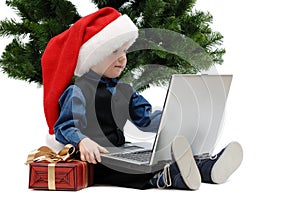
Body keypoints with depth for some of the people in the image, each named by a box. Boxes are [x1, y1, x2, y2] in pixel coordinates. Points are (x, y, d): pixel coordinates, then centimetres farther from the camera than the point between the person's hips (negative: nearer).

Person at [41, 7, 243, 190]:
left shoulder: (125, 91, 20)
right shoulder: (77, 92, -5)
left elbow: (146, 119, 17)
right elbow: (64, 127, -14)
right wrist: (82, 142, -37)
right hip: (93, 159, -7)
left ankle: (207, 167, -42)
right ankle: (162, 178, -66)